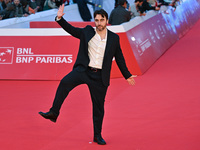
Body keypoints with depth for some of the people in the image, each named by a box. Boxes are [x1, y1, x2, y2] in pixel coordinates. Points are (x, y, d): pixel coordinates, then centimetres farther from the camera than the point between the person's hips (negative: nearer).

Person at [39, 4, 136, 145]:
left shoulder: (114, 38, 5)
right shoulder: (87, 32, 5)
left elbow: (119, 58, 13)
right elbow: (71, 29, 10)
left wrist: (127, 75, 16)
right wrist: (60, 18, -6)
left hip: (99, 77, 1)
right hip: (83, 70, 0)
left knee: (99, 107, 7)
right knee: (64, 83, -29)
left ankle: (98, 136, 22)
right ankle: (54, 113, -25)